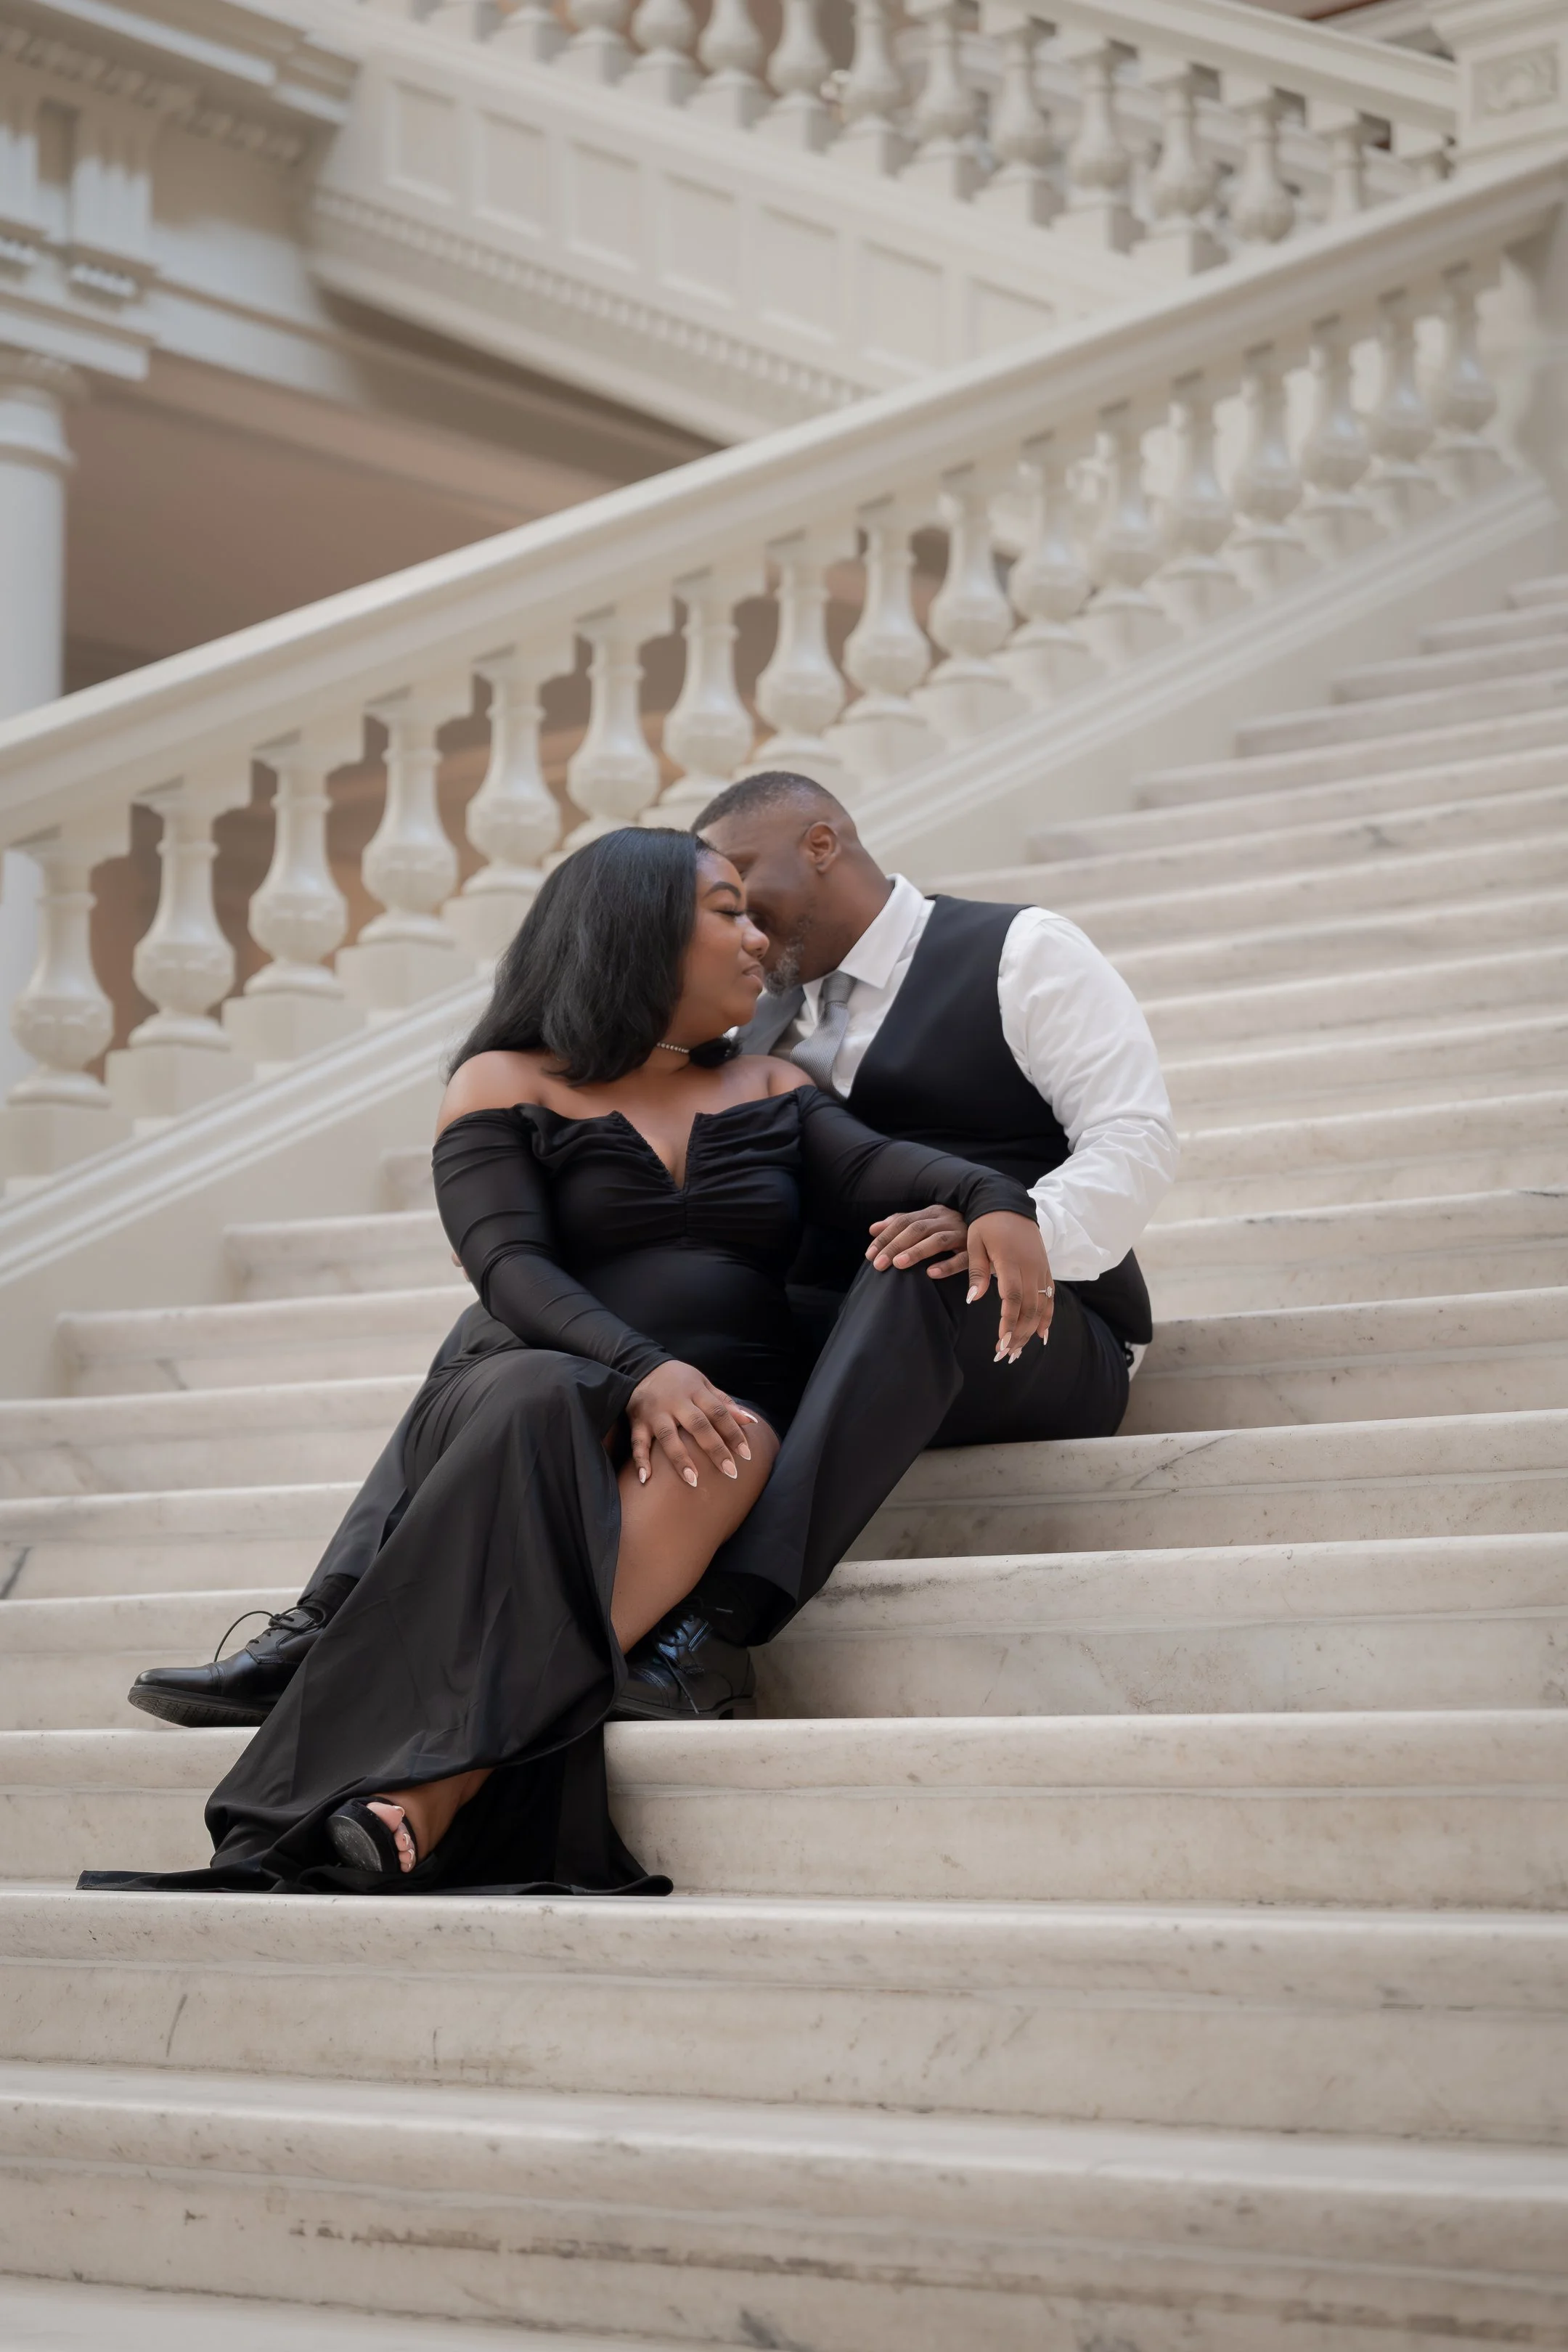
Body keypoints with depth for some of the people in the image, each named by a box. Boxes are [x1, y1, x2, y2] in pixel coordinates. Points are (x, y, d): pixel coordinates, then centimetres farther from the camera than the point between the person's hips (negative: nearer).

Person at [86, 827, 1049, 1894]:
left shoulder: (774, 1093, 24)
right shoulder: (506, 1087, 11)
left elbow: (873, 1168, 5)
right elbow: (511, 1268, -5)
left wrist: (992, 1199, -19)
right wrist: (643, 1371, -24)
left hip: (723, 1417, 2)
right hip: (541, 1407, -2)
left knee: (740, 1451, -35)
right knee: (541, 1400, -38)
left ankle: (418, 1810, -46)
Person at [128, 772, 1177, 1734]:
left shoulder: (1020, 953, 4)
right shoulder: (767, 1024, 24)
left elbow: (1136, 1137, -9)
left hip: (1012, 1329, -6)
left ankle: (710, 1635, -49)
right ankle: (329, 1640, -20)